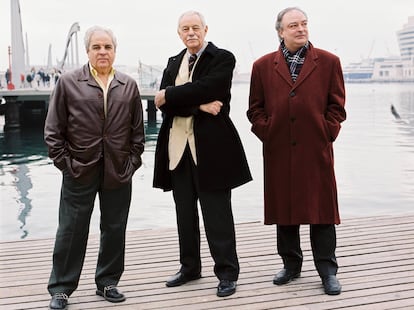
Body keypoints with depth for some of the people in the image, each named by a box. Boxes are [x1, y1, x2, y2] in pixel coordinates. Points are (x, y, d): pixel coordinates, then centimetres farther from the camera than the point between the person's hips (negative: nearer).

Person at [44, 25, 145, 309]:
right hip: (80, 170, -2)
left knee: (115, 229, 11)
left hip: (118, 172, 3)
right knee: (71, 231, 4)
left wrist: (132, 161, 3)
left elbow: (138, 129, 10)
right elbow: (53, 129, 0)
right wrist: (63, 162, -6)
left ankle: (107, 282, 27)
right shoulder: (68, 83, -1)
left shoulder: (129, 86, 7)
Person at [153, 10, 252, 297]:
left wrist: (169, 96, -9)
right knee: (185, 212, 14)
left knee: (217, 212, 0)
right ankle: (190, 266, 28)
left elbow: (205, 88, -19)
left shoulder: (223, 58, -2)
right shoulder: (173, 63, 15)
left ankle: (227, 272, 11)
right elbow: (163, 102, 0)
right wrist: (198, 106, -15)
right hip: (178, 148, 6)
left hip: (211, 146, -6)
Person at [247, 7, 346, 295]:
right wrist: (267, 133, -2)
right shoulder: (263, 66, 7)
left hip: (316, 150, -2)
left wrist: (326, 134, -4)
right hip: (279, 151, 2)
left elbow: (336, 106, 4)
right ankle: (291, 265, 26)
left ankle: (328, 271, 13)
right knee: (284, 209, 10)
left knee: (321, 210, 3)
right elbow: (255, 109, 9)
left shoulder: (328, 62, 4)